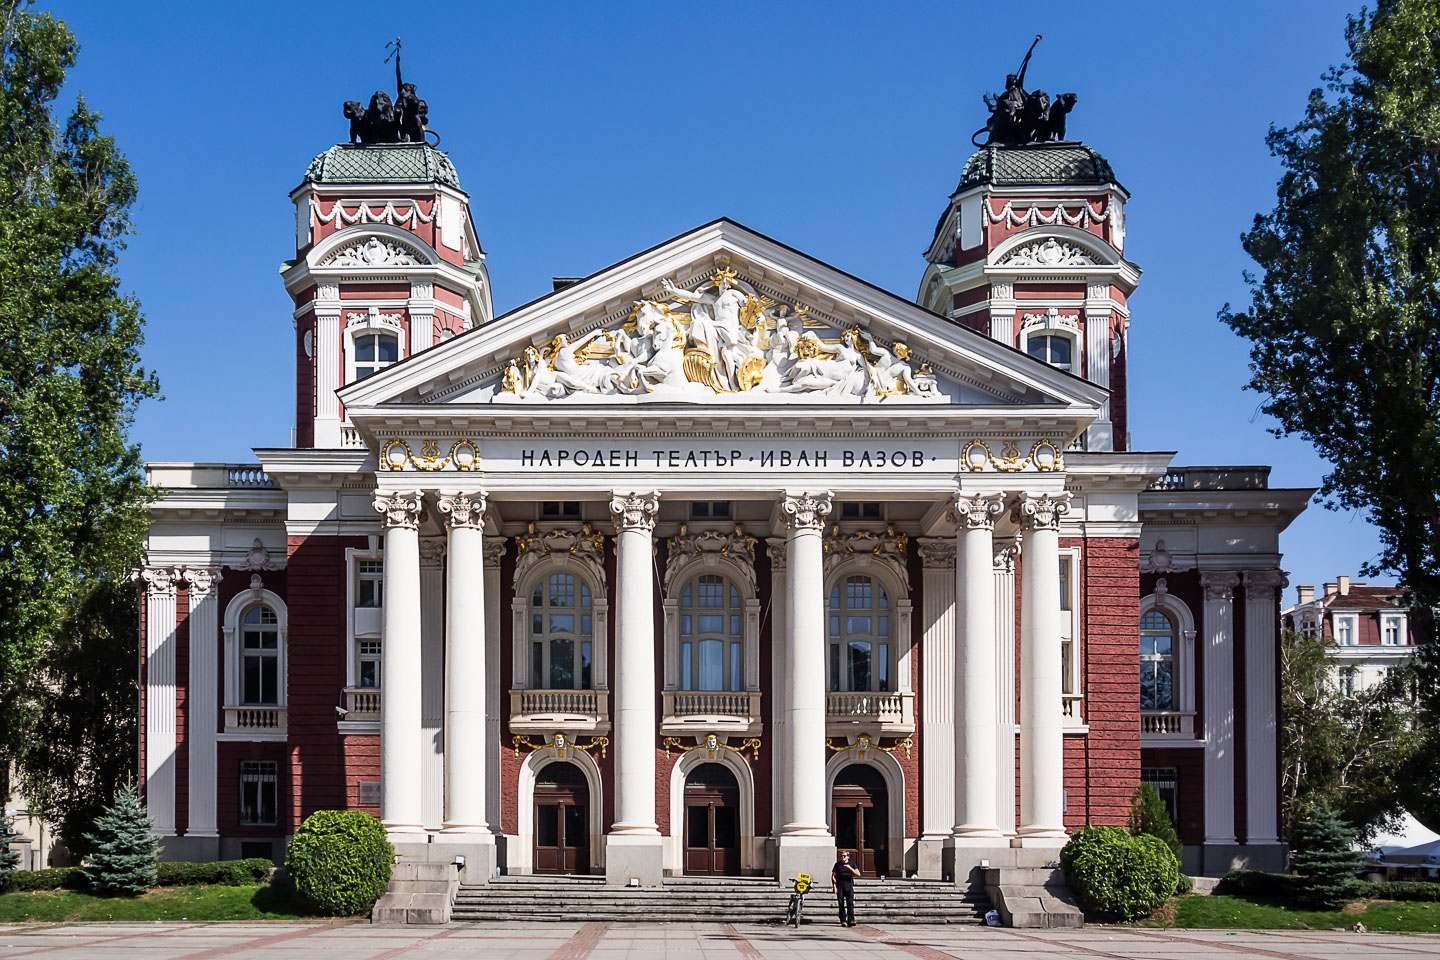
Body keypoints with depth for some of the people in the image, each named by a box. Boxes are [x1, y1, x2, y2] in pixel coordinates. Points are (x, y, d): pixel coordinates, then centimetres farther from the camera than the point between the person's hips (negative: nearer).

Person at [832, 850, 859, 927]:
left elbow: (858, 874, -2)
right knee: (841, 904, -2)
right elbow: (833, 876, 8)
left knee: (850, 903, -12)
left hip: (849, 886, 0)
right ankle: (843, 921, 2)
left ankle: (850, 920, -14)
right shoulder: (837, 864, 9)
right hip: (840, 886, 0)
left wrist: (850, 868, -16)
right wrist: (834, 886, -3)